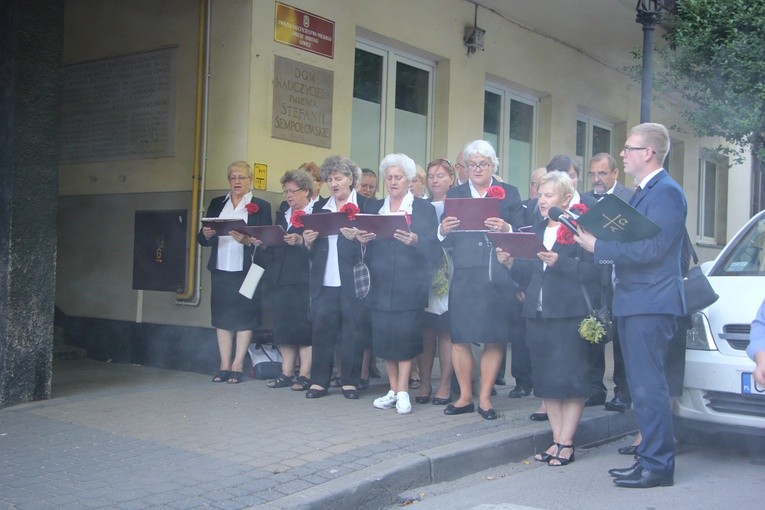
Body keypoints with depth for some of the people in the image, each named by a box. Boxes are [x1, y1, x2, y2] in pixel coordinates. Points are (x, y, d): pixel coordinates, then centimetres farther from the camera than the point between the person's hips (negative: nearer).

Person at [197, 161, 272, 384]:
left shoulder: (261, 206, 4)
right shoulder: (216, 204, 14)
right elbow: (202, 239, 12)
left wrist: (248, 240, -22)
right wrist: (206, 234, -10)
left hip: (246, 270, -3)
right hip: (220, 269, 4)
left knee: (244, 316, -3)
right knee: (222, 315, 4)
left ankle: (238, 365, 4)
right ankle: (224, 365, 10)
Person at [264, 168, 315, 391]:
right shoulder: (282, 215, 19)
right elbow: (273, 244, 18)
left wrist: (301, 241, -25)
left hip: (304, 280, -7)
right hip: (280, 279, 7)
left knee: (304, 327, -3)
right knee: (283, 327, 9)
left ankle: (305, 375, 4)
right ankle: (286, 373, 16)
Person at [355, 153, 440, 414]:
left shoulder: (425, 209, 3)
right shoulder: (374, 208, 14)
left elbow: (433, 250, -5)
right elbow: (367, 251, 11)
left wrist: (414, 240, -23)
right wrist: (362, 241, -10)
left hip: (409, 286, -3)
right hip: (381, 285, 4)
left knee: (405, 335, -5)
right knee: (384, 336, 5)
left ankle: (403, 391, 5)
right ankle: (393, 389, 17)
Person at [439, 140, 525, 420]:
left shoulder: (509, 193, 9)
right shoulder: (454, 194, 14)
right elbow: (445, 238, 9)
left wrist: (506, 229, -19)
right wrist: (443, 230, -13)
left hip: (498, 275, -1)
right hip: (463, 276, 2)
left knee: (494, 338, 1)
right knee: (459, 337, 1)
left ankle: (485, 398, 13)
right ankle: (465, 397, 14)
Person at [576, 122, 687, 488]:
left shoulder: (666, 192, -13)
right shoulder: (641, 193, 19)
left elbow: (652, 248, -21)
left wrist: (599, 247, -18)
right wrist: (598, 243, 4)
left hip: (650, 305, -10)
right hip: (631, 303, 10)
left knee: (648, 387, -7)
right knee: (641, 387, 14)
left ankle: (658, 466, 2)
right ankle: (649, 458, 23)